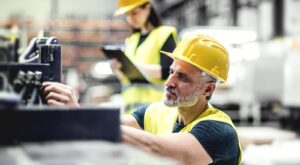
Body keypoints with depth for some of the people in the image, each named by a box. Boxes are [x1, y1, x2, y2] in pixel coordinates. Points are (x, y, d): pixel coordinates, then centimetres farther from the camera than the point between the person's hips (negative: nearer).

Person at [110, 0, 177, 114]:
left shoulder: (164, 34, 1)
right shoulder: (131, 40, 21)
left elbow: (167, 71, -10)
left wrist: (137, 66, -18)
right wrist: (118, 70, -1)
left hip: (155, 104, -6)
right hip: (131, 104, 6)